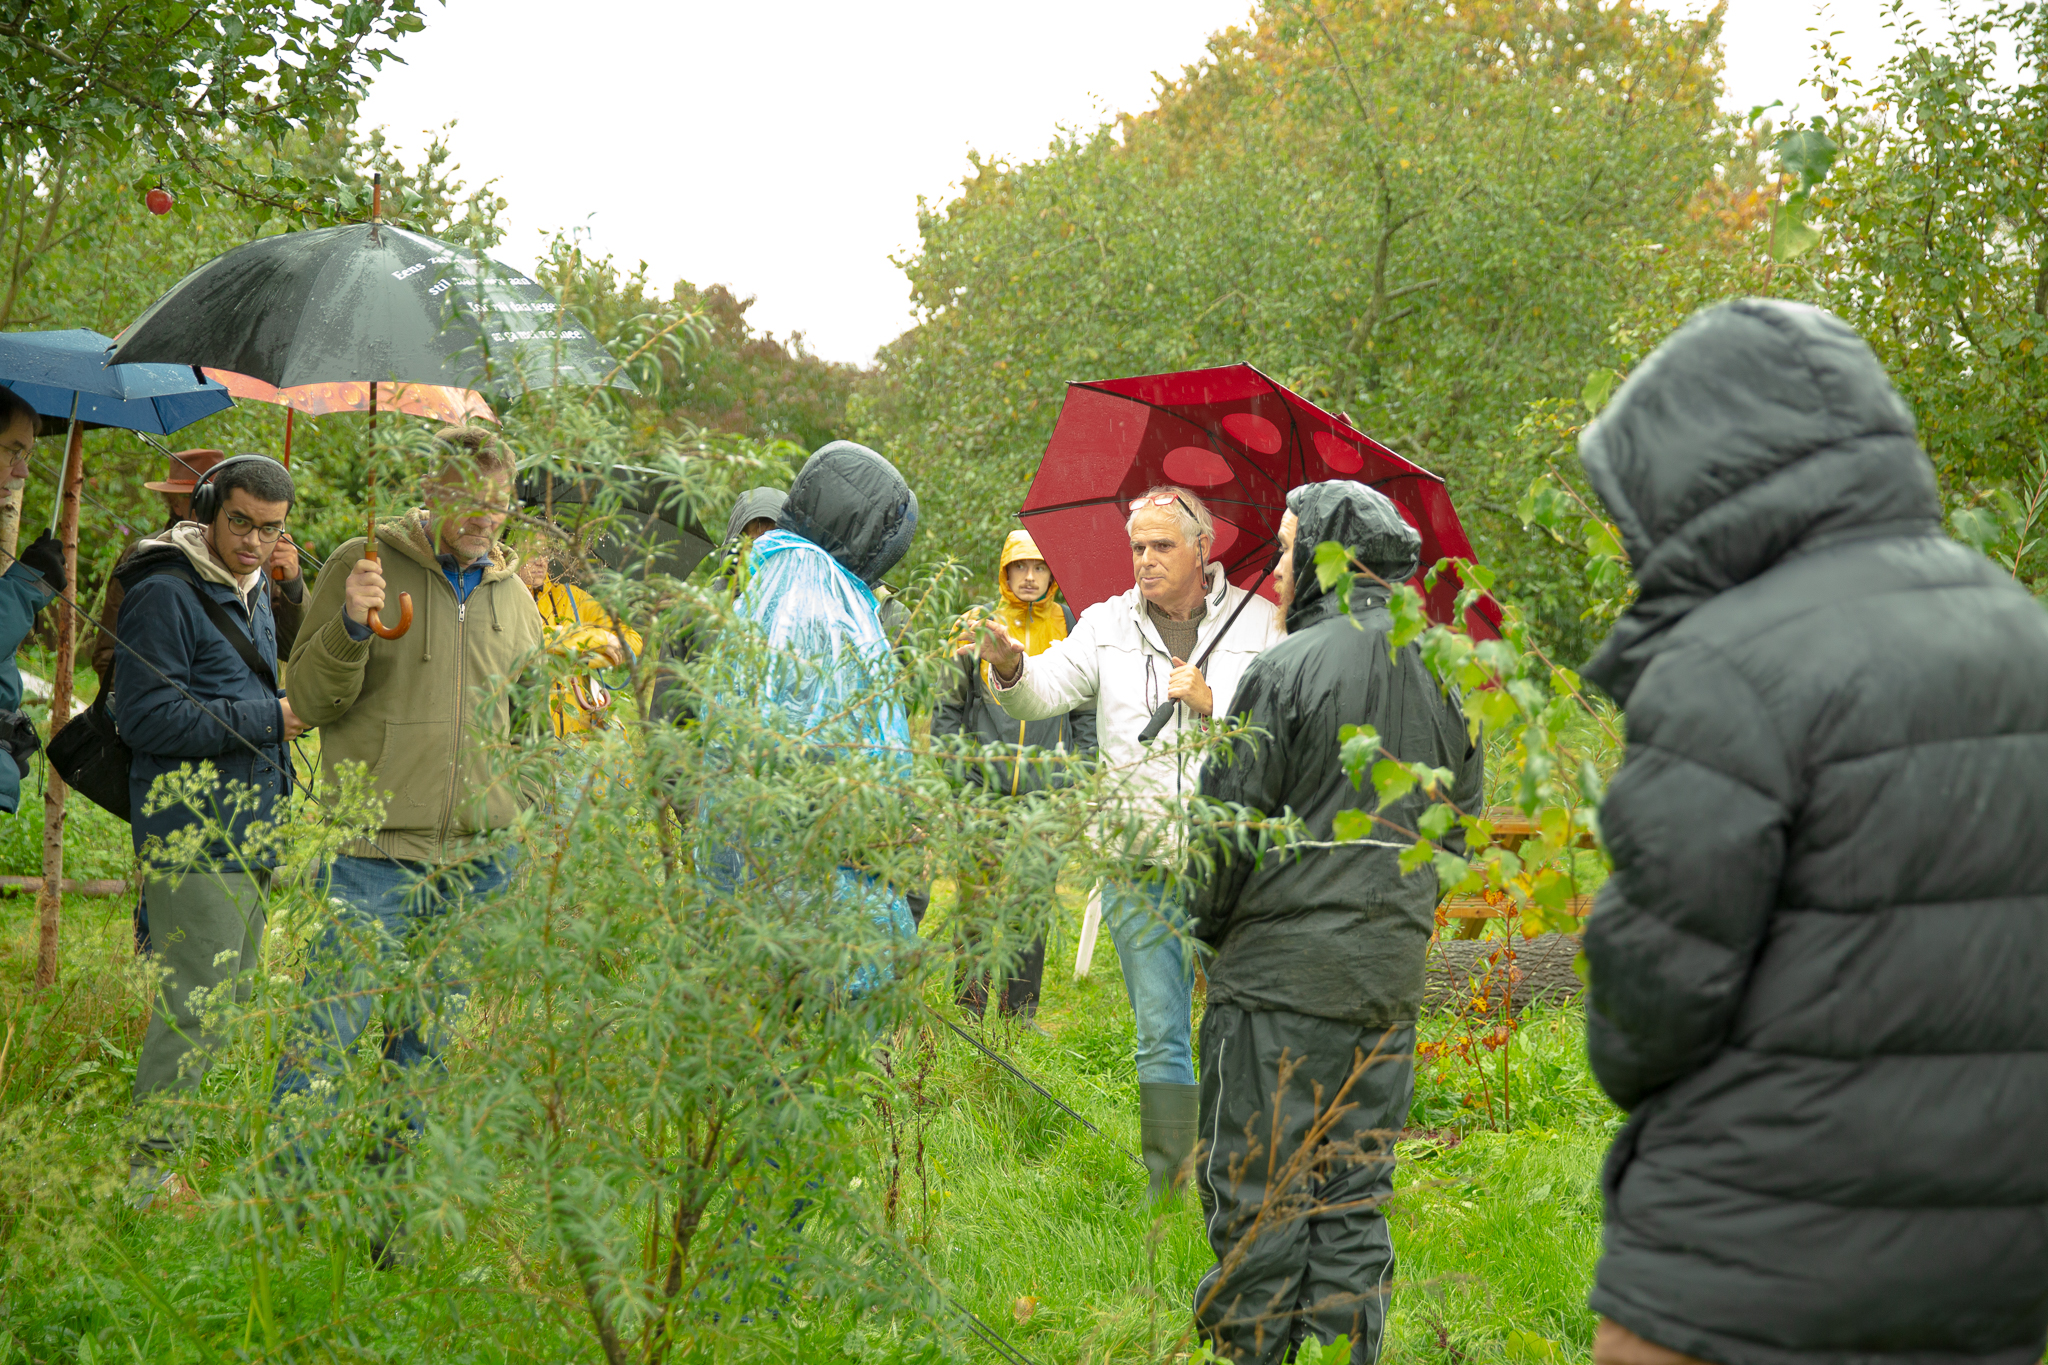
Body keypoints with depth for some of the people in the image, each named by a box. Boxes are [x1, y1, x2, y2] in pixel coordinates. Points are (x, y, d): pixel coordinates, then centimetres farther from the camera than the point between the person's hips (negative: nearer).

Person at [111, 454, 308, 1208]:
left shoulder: (254, 594, 17)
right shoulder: (165, 594, -13)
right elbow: (148, 717, -18)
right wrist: (266, 720, -16)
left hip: (249, 835, 9)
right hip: (192, 837, -9)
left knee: (231, 998, 14)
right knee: (197, 1003, -10)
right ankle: (151, 1167, -4)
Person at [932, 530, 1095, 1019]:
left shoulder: (1068, 631, 9)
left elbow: (1087, 711, 14)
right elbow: (948, 704, 11)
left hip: (1046, 790, 1)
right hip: (982, 787, -1)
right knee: (976, 893, -4)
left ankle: (1020, 1011, 10)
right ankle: (970, 1006, 5)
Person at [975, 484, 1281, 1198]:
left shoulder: (1258, 624, 4)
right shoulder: (1107, 625, 7)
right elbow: (1044, 693, -6)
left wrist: (1215, 704, -13)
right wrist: (1010, 665, -28)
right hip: (1140, 868, 1)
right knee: (1160, 1037, 5)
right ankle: (1165, 1187, 11)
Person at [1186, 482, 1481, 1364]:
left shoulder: (1287, 671, -12)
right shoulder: (1446, 679, 8)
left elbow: (1226, 827, -9)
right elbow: (1462, 830, 16)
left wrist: (1205, 924, 7)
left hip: (1280, 977, -6)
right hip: (1391, 978, 6)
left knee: (1256, 1202, 2)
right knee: (1352, 1203, 12)